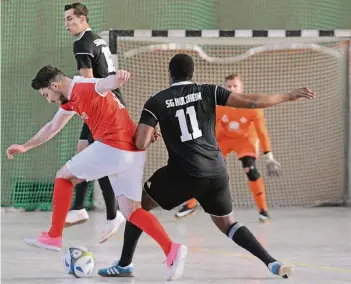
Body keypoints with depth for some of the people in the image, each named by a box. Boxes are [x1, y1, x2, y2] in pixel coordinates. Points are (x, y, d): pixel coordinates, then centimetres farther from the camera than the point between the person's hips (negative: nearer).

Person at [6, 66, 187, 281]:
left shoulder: (85, 88, -9)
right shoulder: (71, 99, 22)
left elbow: (105, 83, -33)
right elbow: (53, 127, 38)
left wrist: (119, 77, -57)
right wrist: (25, 147, 44)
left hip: (112, 148, -10)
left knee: (64, 177, 9)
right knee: (131, 211, 5)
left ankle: (54, 237, 14)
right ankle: (172, 249, -11)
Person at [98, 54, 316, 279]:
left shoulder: (156, 102, 2)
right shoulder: (208, 92, 7)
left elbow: (141, 144, -6)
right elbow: (249, 102, 1)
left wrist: (150, 137, 19)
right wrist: (289, 96, 10)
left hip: (184, 173, -3)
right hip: (216, 172, 3)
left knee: (138, 204, 20)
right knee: (227, 224, 19)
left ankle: (124, 264, 17)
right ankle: (272, 263, 0)